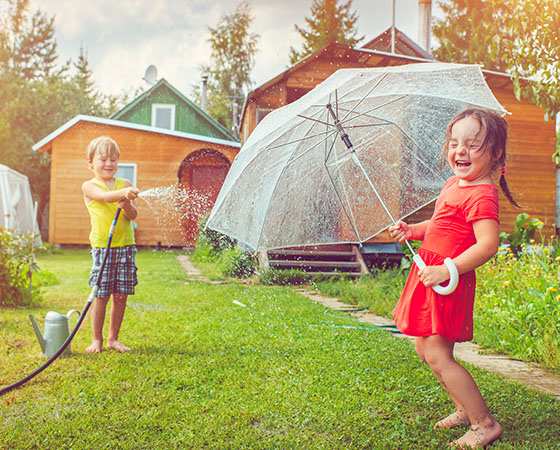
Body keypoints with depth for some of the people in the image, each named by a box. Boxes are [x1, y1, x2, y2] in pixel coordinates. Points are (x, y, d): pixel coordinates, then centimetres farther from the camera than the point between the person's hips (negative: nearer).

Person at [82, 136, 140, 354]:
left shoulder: (125, 184, 10)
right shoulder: (89, 187, 2)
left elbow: (133, 215, 2)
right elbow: (105, 196, -21)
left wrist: (127, 205, -20)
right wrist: (124, 192, -40)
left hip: (126, 246, 3)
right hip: (102, 246, -3)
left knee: (121, 295, 5)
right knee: (101, 294, -3)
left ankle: (113, 338, 19)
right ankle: (97, 339, 13)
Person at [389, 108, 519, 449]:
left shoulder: (481, 195, -18)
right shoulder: (454, 184, 12)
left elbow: (488, 244, -29)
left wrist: (446, 270, -31)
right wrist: (413, 230, 12)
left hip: (448, 281, -10)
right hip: (431, 274, 10)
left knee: (437, 355, -8)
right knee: (425, 348, 16)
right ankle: (465, 409, 30)